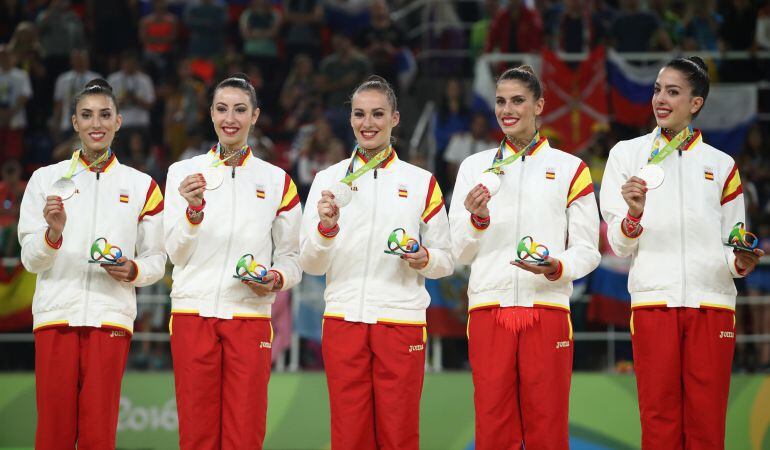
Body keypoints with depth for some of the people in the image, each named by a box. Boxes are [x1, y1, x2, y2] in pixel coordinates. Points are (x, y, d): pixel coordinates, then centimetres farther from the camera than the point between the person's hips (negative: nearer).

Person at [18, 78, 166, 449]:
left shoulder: (141, 186, 11)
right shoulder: (46, 179, 10)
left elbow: (156, 260, 13)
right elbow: (30, 259, 4)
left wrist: (132, 270, -9)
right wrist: (53, 234, -16)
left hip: (110, 317, 0)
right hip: (56, 316, 0)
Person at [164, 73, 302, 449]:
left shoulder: (276, 181, 9)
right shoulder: (183, 173, 7)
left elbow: (291, 256, 13)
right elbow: (176, 252, 0)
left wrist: (276, 280, -8)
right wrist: (193, 210, -18)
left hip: (249, 317, 0)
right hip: (193, 315, 0)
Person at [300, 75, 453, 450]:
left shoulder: (421, 183, 8)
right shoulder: (328, 179, 9)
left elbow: (445, 260, 12)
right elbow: (310, 264, 3)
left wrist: (424, 260, -10)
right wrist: (325, 229, -16)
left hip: (402, 321, -1)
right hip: (343, 320, 1)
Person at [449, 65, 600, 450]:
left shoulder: (570, 169, 9)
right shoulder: (474, 167, 14)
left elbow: (587, 250, 6)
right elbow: (459, 253, 12)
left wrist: (557, 269, -15)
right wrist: (478, 219, -8)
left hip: (546, 309, -1)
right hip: (488, 311, 2)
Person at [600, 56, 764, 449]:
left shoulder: (720, 165, 12)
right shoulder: (627, 154, 9)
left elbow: (731, 247, 16)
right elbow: (618, 245, 4)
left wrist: (740, 263, -7)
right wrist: (634, 215, -17)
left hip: (711, 304, 1)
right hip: (653, 302, -1)